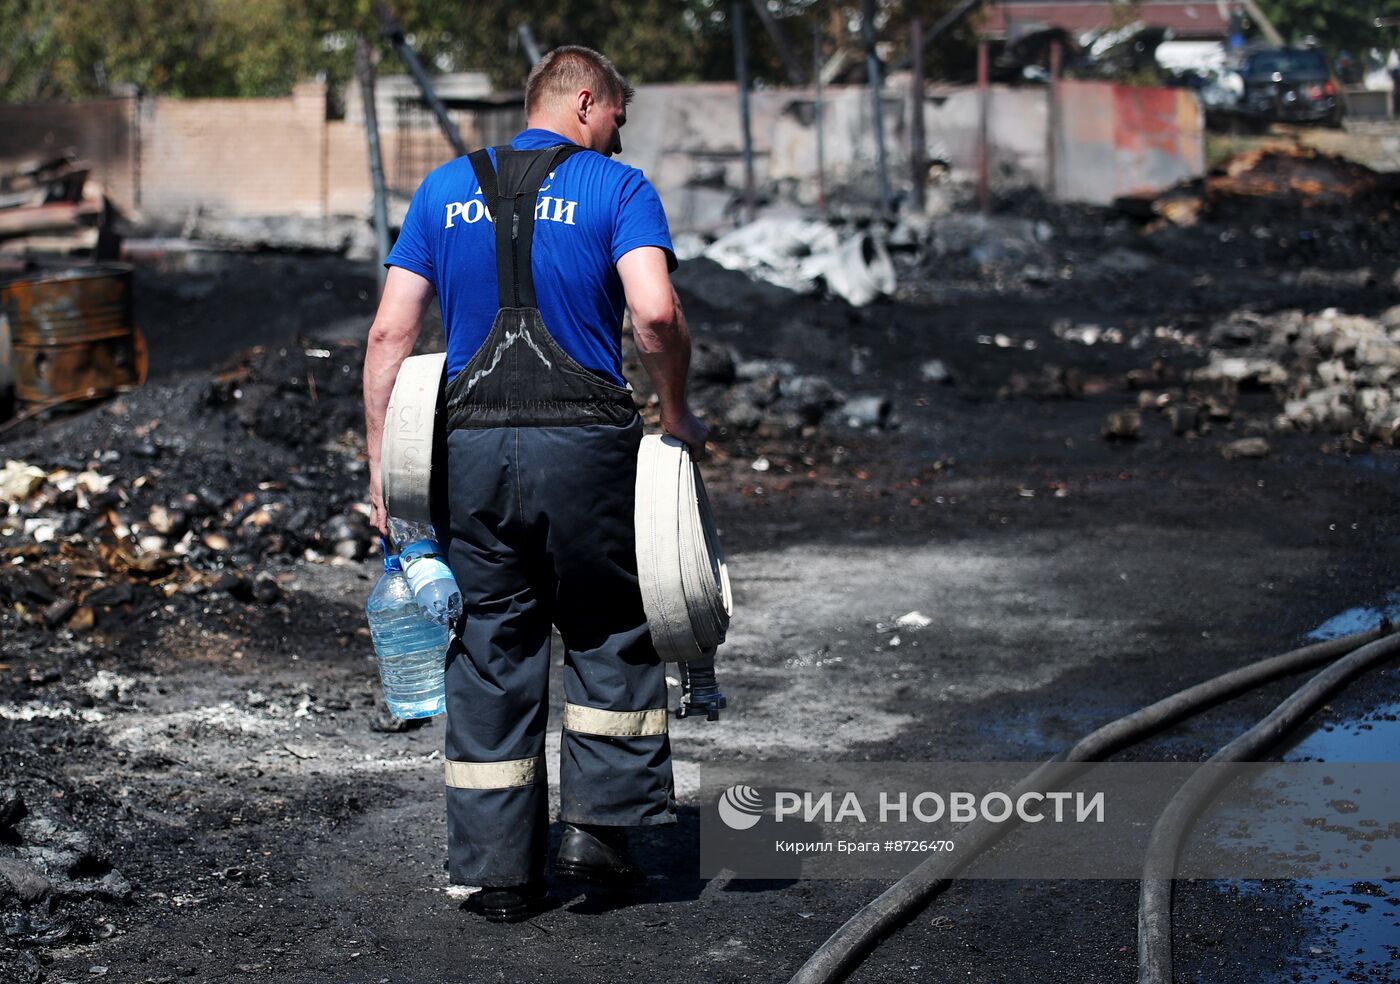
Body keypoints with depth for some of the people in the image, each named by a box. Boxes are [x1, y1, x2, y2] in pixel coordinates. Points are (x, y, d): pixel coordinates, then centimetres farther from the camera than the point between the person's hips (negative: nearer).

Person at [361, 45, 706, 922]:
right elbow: (656, 312, -15)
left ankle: (500, 870, 12)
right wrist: (678, 414, 0)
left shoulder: (446, 189, 13)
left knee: (490, 651, 9)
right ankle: (599, 822, 9)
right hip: (586, 444, -3)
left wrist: (382, 465, 8)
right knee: (609, 636, 16)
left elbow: (391, 333, 6)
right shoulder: (618, 188, 2)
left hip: (472, 446, 3)